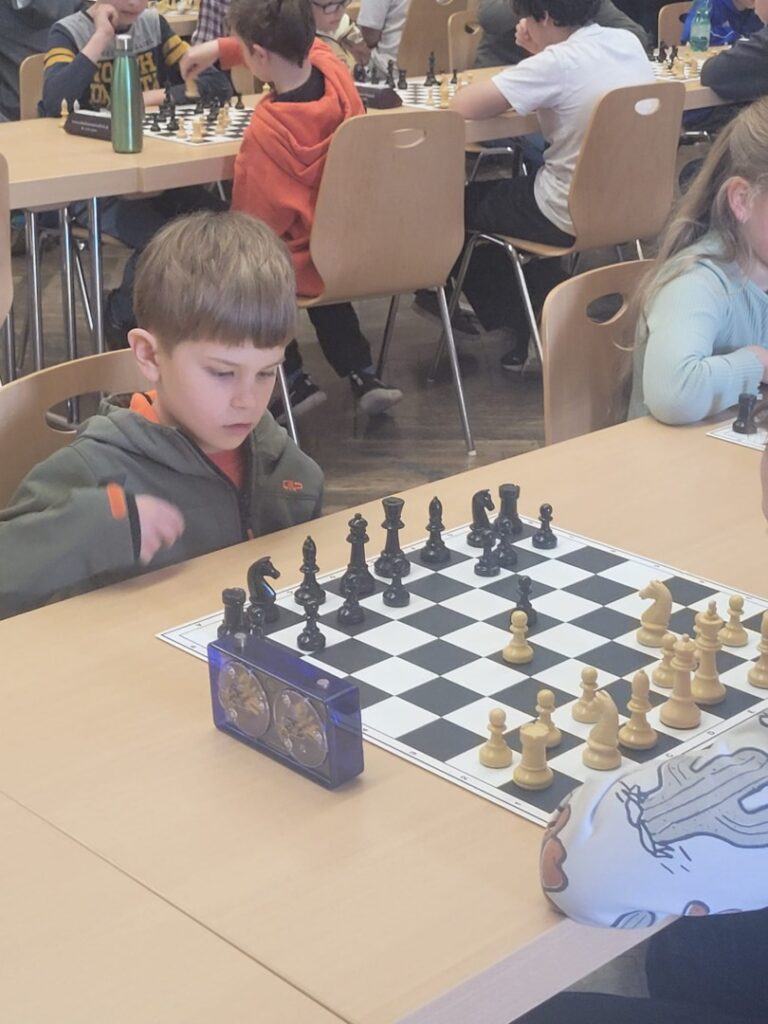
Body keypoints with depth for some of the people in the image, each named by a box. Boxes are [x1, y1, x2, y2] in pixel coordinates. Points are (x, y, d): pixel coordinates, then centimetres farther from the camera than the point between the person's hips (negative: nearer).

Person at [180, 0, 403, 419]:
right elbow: (293, 45, 15)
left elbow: (254, 222, -17)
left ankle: (293, 381, 16)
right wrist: (220, 48, 13)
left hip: (311, 258, -6)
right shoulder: (331, 66, -11)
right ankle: (362, 376, 27)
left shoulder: (266, 130, -28)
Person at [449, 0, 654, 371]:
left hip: (574, 217, -7)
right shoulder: (629, 42, 0)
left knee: (459, 203, 17)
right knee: (517, 182, 32)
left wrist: (498, 93, -2)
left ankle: (511, 326, 30)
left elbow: (463, 105, -22)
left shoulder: (559, 62, -23)